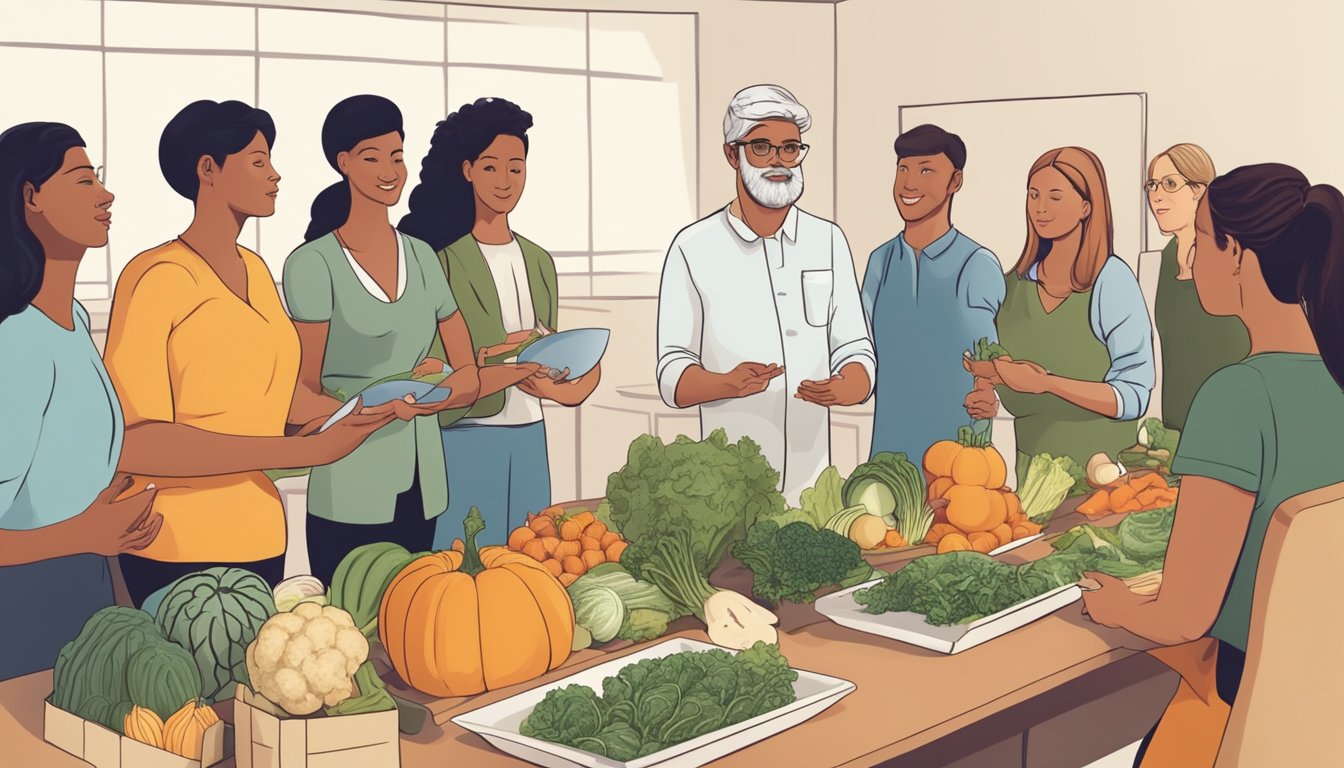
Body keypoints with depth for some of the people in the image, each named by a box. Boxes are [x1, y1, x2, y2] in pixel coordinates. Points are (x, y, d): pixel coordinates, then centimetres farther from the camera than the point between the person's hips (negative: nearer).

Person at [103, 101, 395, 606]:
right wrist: (306, 451, -24)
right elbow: (134, 442, -21)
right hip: (180, 549, -7)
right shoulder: (158, 276, -13)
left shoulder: (255, 270, 11)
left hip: (261, 537, 7)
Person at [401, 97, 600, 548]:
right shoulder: (447, 259, -7)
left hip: (529, 431, 6)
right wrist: (501, 353, -20)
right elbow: (428, 363, -10)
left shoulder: (537, 261, 11)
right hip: (467, 433, -6)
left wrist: (564, 387, -5)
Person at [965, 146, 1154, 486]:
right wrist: (990, 397, -5)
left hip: (1099, 467, -5)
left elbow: (1134, 397, -18)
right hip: (1030, 463, 5)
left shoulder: (1112, 281, -14)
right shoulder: (1018, 281, 2)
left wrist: (1047, 382, -27)